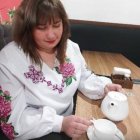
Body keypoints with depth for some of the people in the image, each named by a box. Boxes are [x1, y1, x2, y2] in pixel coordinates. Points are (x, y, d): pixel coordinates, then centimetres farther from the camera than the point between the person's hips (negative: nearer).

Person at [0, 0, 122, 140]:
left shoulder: (71, 47, -3)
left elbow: (84, 78, 9)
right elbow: (14, 119, -18)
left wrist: (104, 87, -11)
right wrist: (60, 123, -29)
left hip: (71, 121, 5)